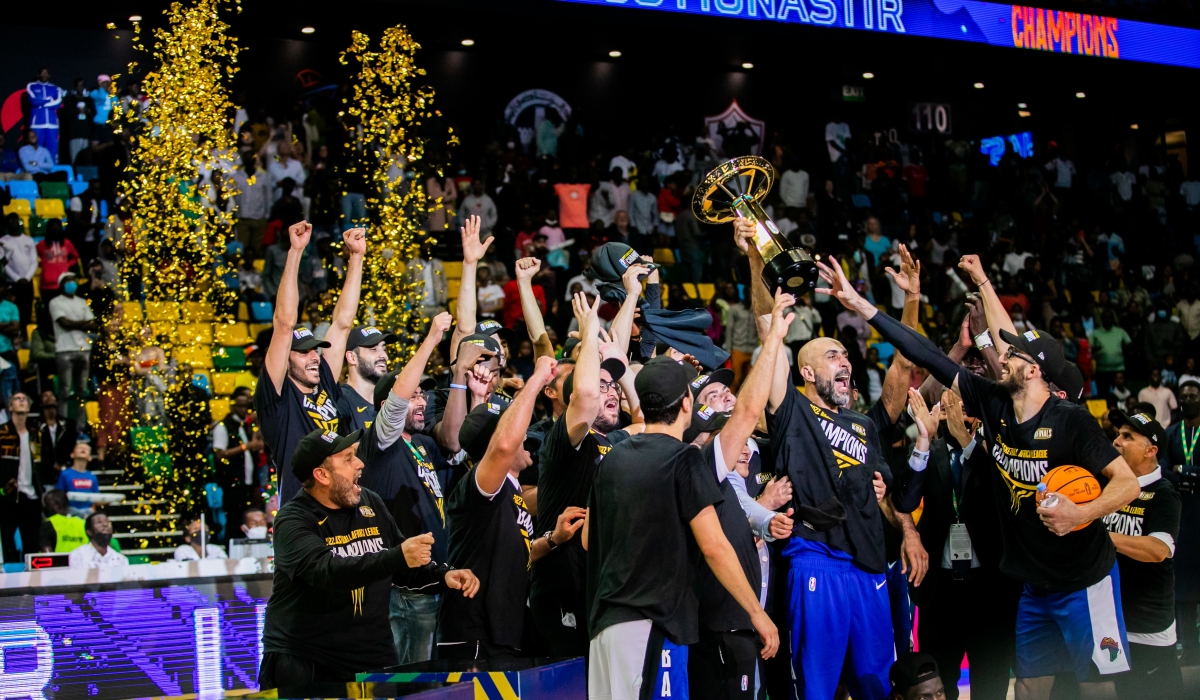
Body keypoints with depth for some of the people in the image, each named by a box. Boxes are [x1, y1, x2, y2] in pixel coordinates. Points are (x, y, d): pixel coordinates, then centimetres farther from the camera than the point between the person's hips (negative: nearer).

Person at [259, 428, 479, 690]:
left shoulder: (370, 504, 6)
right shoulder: (293, 521, -12)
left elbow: (405, 567, 18)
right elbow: (327, 571, -30)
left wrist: (444, 576, -1)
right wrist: (398, 557, -39)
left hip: (371, 657, 5)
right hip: (302, 661, -5)